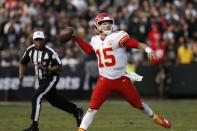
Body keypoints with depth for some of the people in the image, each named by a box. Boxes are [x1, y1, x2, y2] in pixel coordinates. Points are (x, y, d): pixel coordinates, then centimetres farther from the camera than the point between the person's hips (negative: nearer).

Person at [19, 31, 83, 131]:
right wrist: (21, 74, -9)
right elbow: (23, 63, 8)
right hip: (41, 80, 7)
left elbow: (59, 67, -18)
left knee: (36, 97, -20)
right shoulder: (30, 50, -6)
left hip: (51, 79, -7)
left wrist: (46, 68, -29)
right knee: (54, 101, 19)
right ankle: (76, 111, 39)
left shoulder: (50, 52, -22)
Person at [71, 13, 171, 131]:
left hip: (122, 79, -2)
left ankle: (156, 118, 34)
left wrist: (148, 50, -34)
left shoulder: (117, 36, -10)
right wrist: (76, 38, 24)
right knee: (93, 107, -8)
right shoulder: (95, 40, 6)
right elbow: (89, 50, 28)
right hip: (105, 80, 2)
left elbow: (136, 44, -18)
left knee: (137, 103, 11)